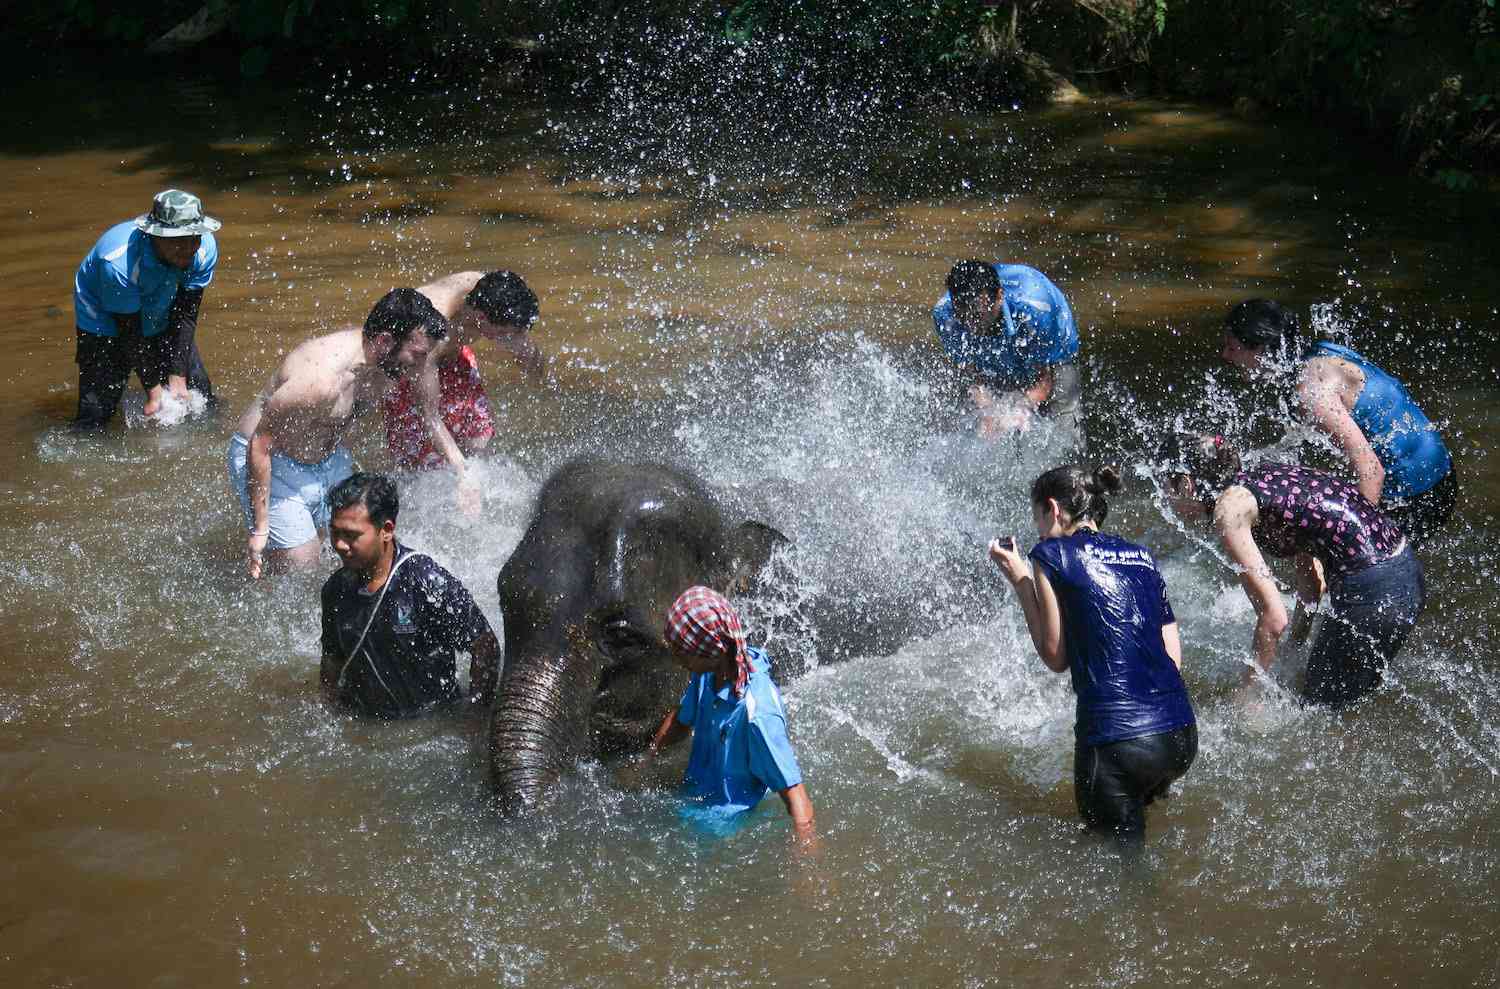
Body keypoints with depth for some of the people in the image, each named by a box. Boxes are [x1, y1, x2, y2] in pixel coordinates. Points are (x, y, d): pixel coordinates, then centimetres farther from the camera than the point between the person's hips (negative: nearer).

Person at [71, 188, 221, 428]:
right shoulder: (119, 262, -40)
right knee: (96, 411, -14)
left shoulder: (205, 249, -24)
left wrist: (177, 378, -18)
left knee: (201, 398, 8)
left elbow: (185, 317, -16)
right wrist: (154, 391, -23)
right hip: (106, 325, -5)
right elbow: (130, 333, -29)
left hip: (160, 321, 5)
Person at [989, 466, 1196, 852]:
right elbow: (1173, 657, 15)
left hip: (1119, 740, -6)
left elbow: (1056, 658, 5)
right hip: (1181, 733, 6)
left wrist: (1020, 581, 12)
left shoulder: (1052, 555, 0)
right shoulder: (1141, 557, 16)